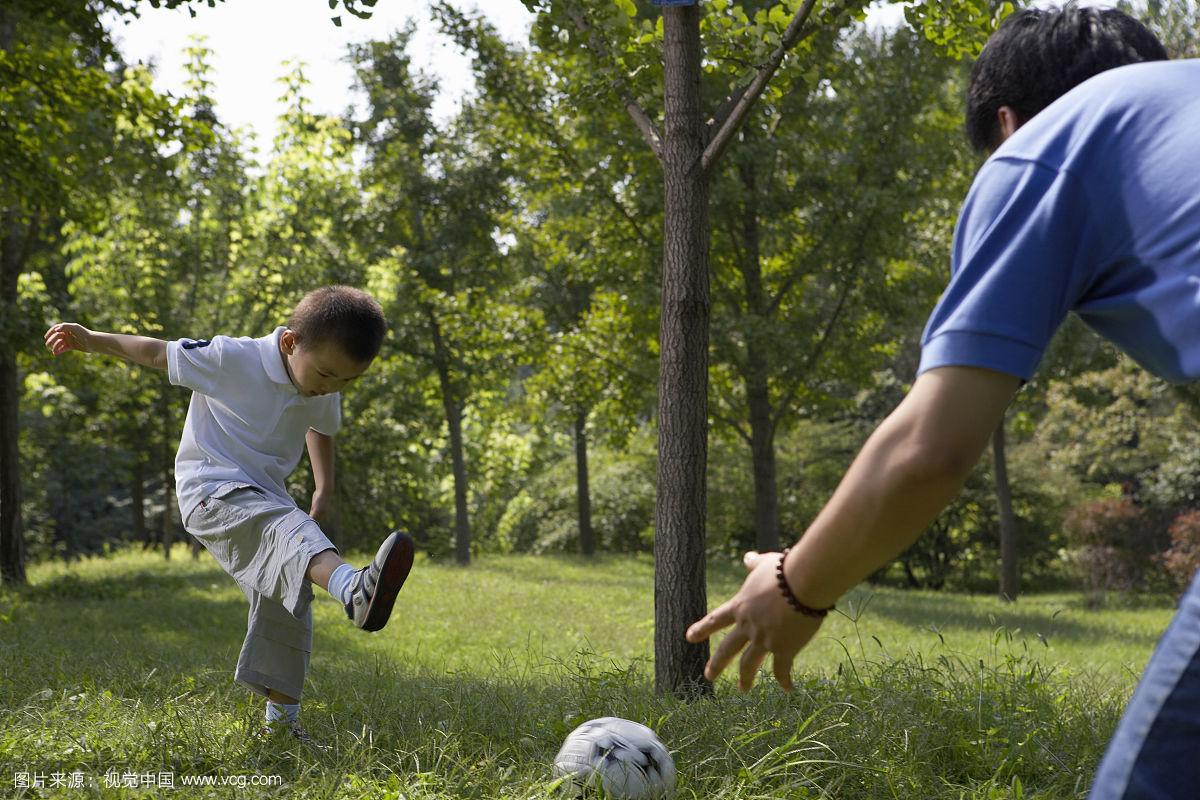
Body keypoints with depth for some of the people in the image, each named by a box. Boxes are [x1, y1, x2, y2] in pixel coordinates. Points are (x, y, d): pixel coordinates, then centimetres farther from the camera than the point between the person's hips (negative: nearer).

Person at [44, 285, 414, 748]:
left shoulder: (324, 396, 3)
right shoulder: (233, 359, -15)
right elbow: (159, 353, -4)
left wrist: (324, 490, 18)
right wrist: (90, 340, -3)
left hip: (264, 496, 8)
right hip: (211, 489, -8)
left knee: (288, 604, 3)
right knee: (287, 528, -37)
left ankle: (281, 717, 16)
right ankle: (354, 590, -68)